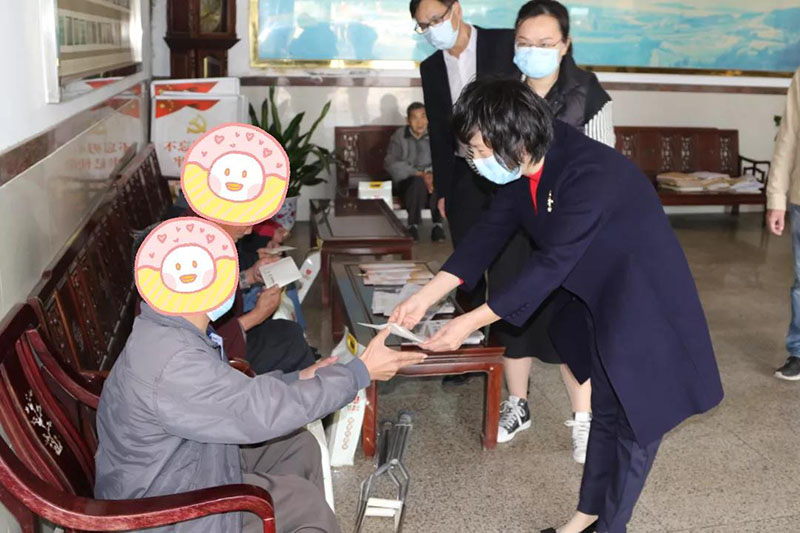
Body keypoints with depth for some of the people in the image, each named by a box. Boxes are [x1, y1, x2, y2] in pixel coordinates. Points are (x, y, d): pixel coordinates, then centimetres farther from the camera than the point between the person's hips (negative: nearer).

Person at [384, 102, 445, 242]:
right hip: (407, 182, -2)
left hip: (430, 178, 2)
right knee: (418, 182, -36)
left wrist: (433, 174, -27)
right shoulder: (399, 136, 1)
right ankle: (413, 226, -21)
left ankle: (437, 225, -23)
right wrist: (420, 174, -23)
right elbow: (391, 164, -12)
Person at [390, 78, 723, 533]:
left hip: (644, 302, -8)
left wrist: (471, 323, -28)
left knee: (637, 421, 6)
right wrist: (425, 298, -6)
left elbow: (551, 264, -32)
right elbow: (490, 232, -3)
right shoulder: (526, 165, -8)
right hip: (598, 300, 8)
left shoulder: (590, 175, -33)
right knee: (605, 411, 20)